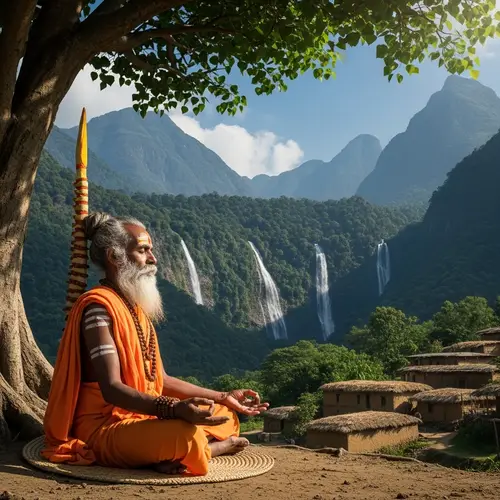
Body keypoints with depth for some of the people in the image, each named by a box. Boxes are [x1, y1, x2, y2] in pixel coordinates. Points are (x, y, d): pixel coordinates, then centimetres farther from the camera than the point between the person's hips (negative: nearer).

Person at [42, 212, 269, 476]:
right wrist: (174, 408, -40)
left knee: (225, 416, 14)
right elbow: (112, 389, -26)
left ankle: (176, 455, -9)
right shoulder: (98, 306, -15)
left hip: (141, 417, 10)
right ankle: (213, 446, -4)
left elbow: (160, 380, 16)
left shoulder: (137, 308, 14)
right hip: (104, 426, -10)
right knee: (185, 435, -36)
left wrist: (223, 397, 14)